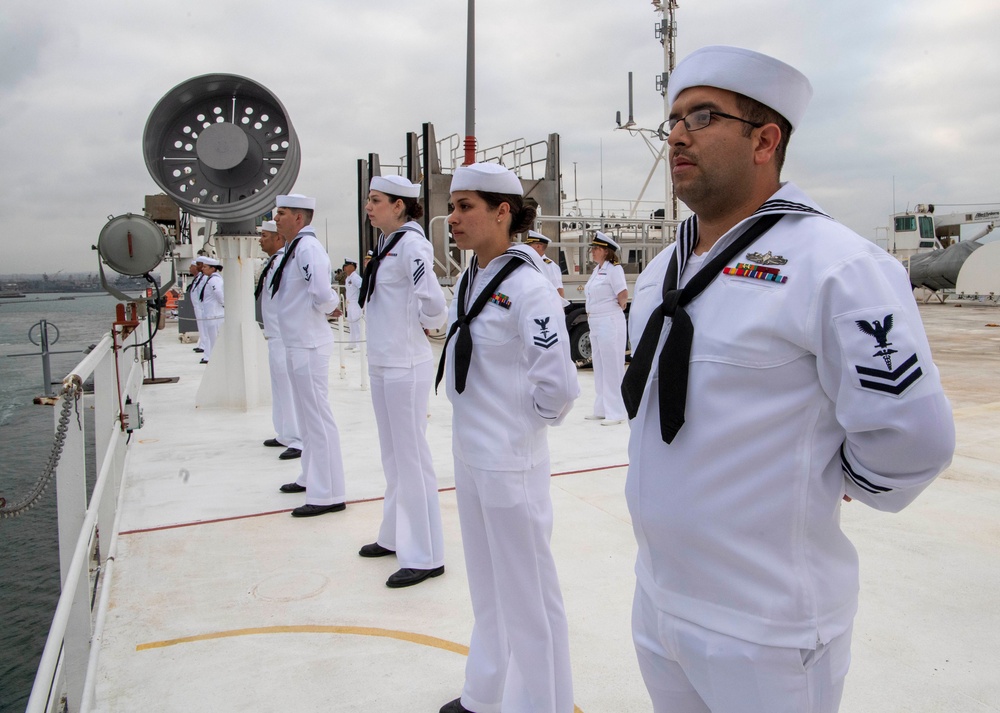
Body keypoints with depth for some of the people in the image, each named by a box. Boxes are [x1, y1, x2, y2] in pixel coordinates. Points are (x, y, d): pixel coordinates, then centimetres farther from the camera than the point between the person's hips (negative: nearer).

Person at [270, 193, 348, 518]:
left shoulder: (308, 247, -18)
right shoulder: (294, 248, 13)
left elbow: (322, 293, -30)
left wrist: (330, 306, -11)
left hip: (309, 345, -10)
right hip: (297, 343, 10)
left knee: (317, 417, -5)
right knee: (307, 415, 20)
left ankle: (328, 494, 2)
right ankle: (311, 478, 34)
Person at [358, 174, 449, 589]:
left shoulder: (411, 243, -15)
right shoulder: (388, 244, 12)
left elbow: (433, 305, -22)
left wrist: (422, 325, -4)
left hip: (405, 368, -9)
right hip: (382, 365, 9)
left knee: (411, 459, -2)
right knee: (394, 457, 19)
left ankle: (424, 556, 10)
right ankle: (396, 537, 34)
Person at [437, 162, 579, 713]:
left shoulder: (528, 288, -19)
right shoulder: (467, 281, 6)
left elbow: (558, 387, -22)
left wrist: (523, 423, -6)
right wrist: (474, 419, 11)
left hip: (511, 463, -9)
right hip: (468, 456, 9)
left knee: (527, 592, 8)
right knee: (487, 586, 24)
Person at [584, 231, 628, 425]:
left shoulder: (613, 269, -12)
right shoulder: (597, 269, 14)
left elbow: (623, 295, -20)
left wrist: (616, 309, -4)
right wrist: (591, 312, 10)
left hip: (610, 323, -9)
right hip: (595, 324, 10)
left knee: (612, 367, -5)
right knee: (599, 367, 14)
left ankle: (616, 413, 1)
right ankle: (602, 410, 23)